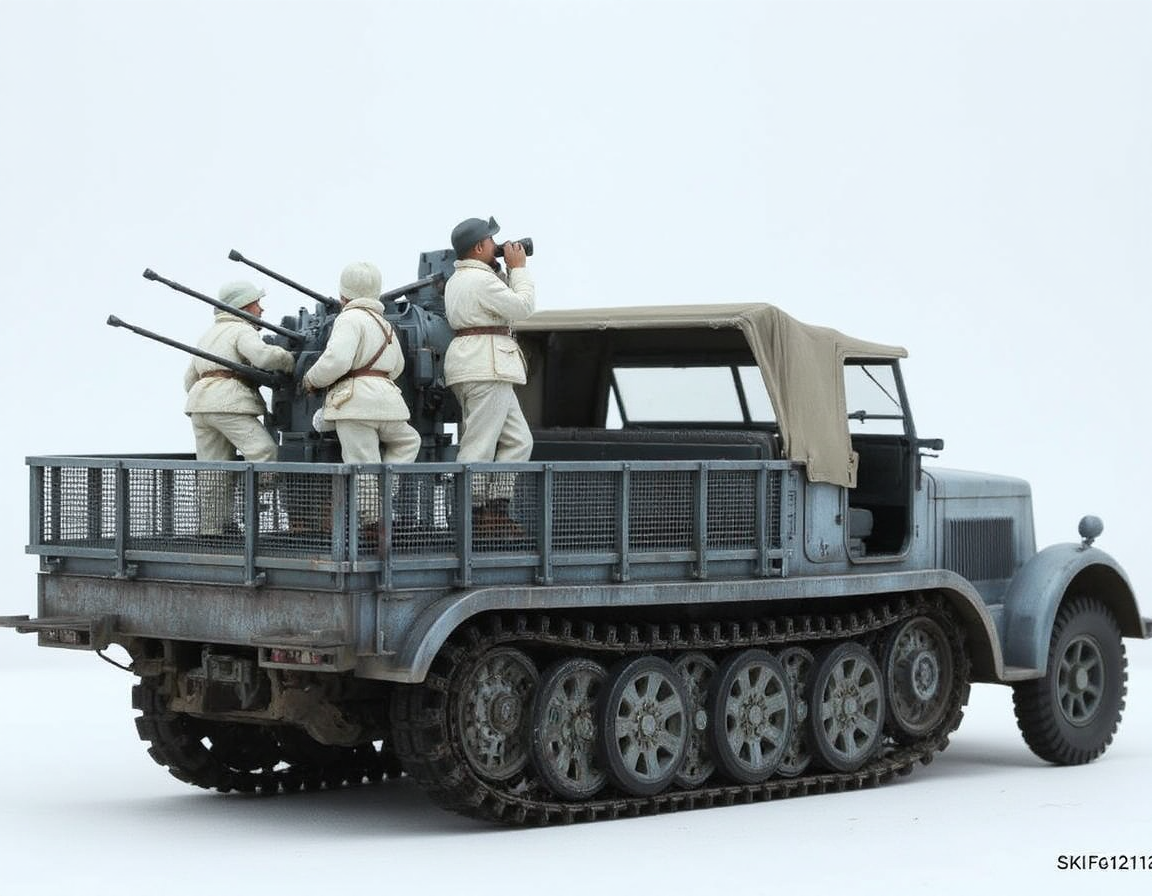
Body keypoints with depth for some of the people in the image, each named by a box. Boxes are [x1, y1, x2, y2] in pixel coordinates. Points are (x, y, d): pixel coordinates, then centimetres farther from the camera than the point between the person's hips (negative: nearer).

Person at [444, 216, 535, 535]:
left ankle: (496, 510, 3)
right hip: (487, 367, -11)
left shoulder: (456, 280, 21)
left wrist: (507, 271, 18)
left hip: (471, 365, 11)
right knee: (479, 446, -10)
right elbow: (523, 306, -11)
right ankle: (467, 517, -10)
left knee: (518, 441, 9)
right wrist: (518, 268, -1)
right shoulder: (481, 279, -12)